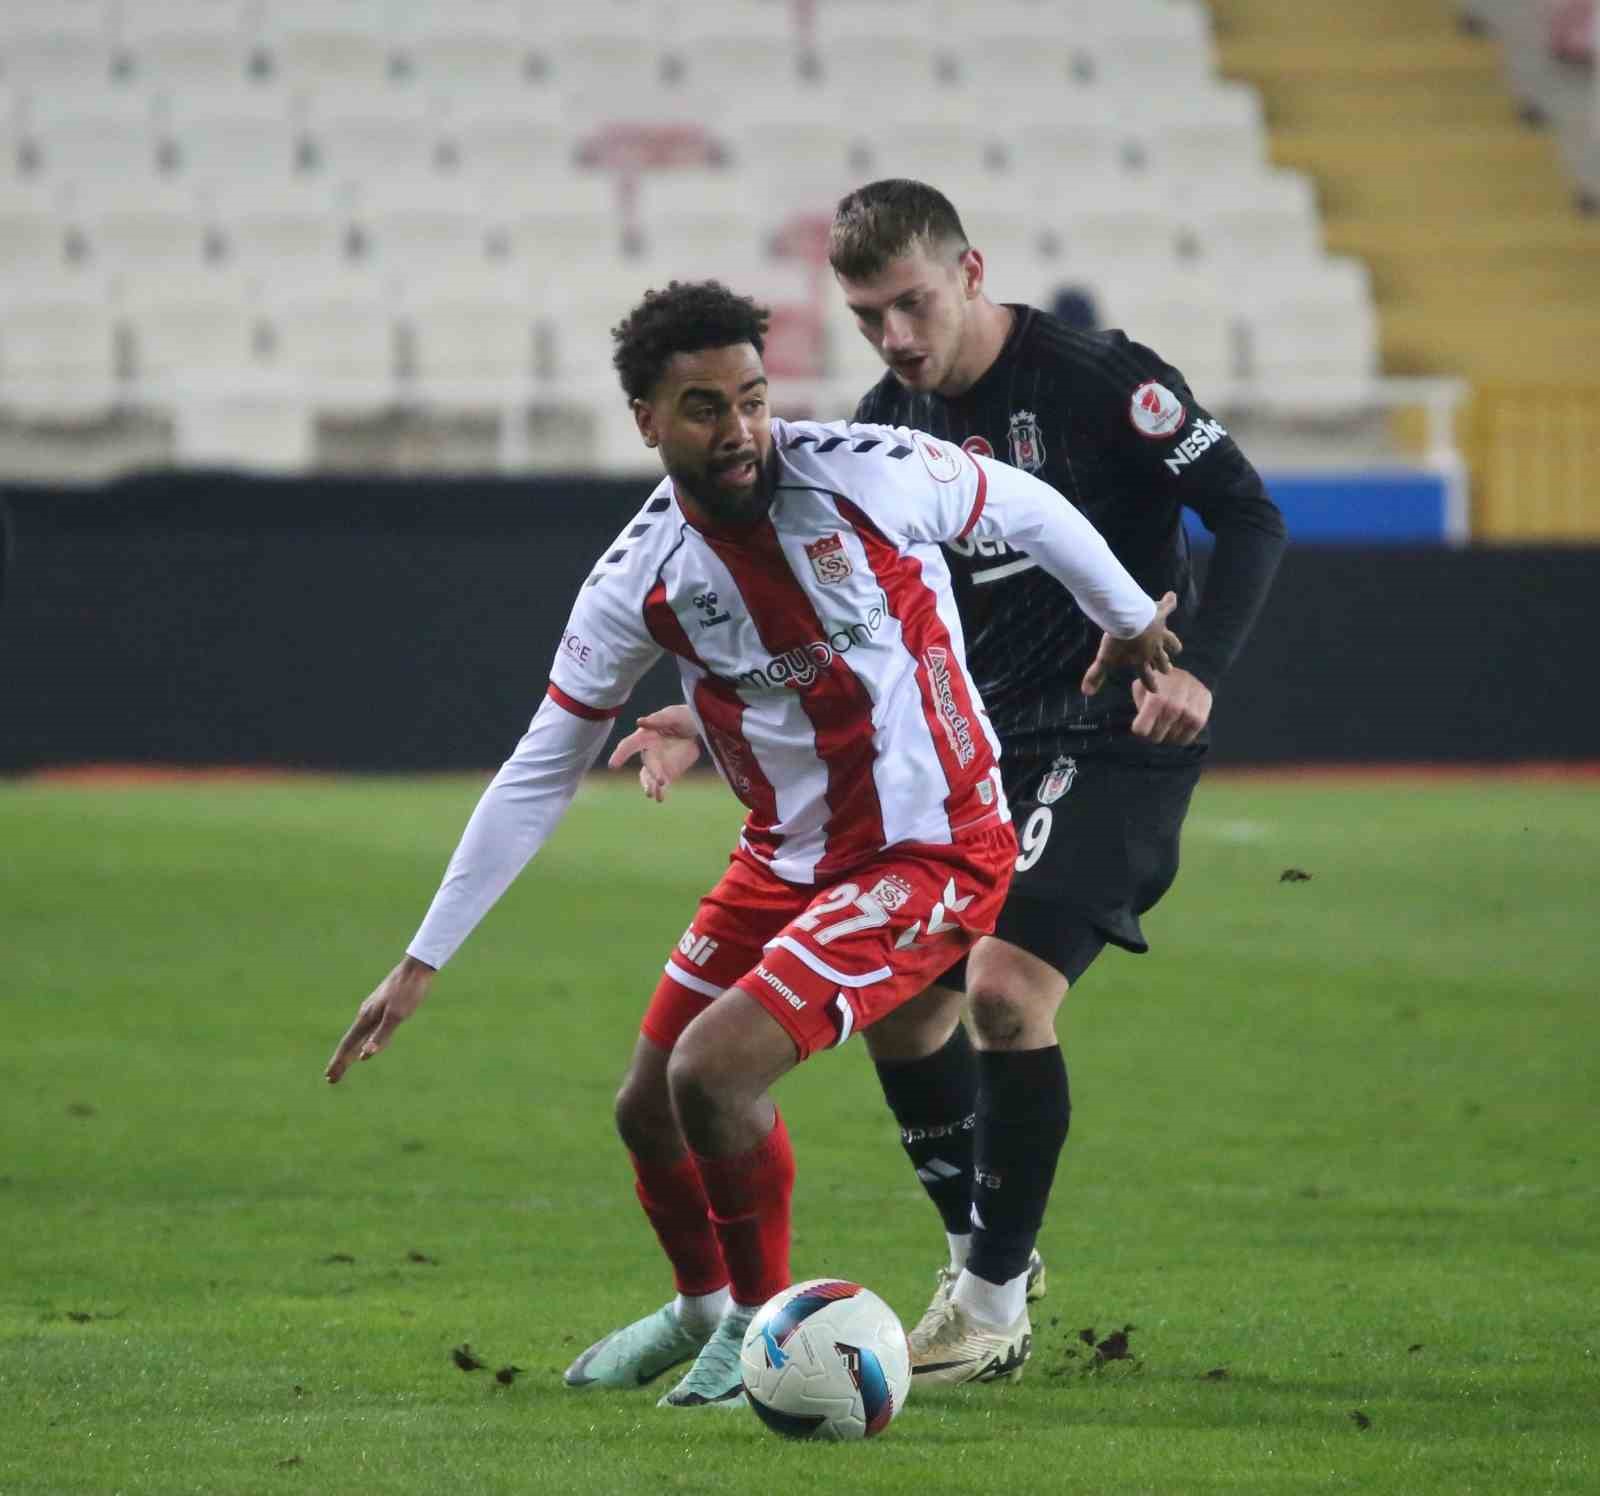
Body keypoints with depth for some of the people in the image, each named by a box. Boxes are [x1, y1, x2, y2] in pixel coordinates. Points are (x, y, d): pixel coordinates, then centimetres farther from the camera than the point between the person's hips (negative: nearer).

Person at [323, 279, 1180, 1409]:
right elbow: (540, 776, 1)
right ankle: (703, 1306, 43)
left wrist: (1134, 621, 18)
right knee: (649, 1110, 10)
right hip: (787, 857, 5)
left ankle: (764, 1321, 5)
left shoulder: (872, 472, -18)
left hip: (931, 853, -5)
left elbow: (1029, 509, 2)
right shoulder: (640, 581, -8)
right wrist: (421, 963, 0)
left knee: (714, 1070, -21)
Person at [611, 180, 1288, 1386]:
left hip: (1115, 738, -8)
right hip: (981, 743, 8)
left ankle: (995, 1304, -8)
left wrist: (1198, 665, -26)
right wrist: (712, 728, -1)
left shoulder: (1097, 378, -14)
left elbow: (1250, 518, -12)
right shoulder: (885, 429, 6)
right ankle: (985, 1255, 27)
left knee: (1005, 983, -20)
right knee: (896, 997, 7)